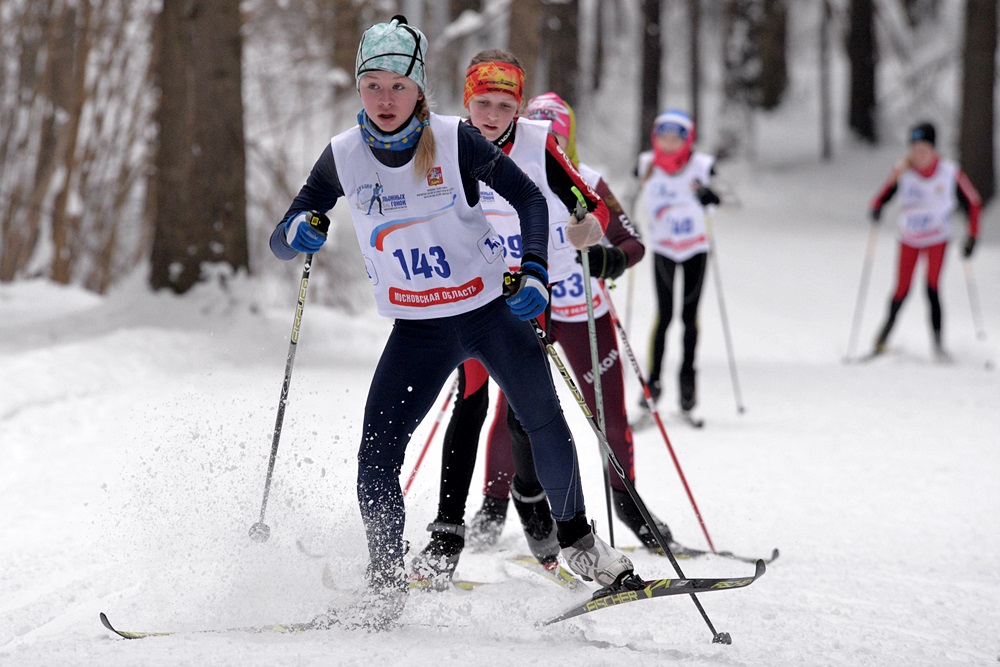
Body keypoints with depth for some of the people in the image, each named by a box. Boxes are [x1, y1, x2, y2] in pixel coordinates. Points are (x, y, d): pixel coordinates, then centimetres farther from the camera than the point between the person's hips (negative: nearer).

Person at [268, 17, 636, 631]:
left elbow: (528, 197, -4)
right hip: (417, 330, 1)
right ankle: (387, 587, 5)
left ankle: (578, 541, 23)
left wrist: (534, 272, -17)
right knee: (376, 457, -10)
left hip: (491, 310, -1)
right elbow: (281, 243, 0)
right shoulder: (343, 156, -6)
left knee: (546, 425, -3)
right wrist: (296, 232, -23)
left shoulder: (455, 139, -12)